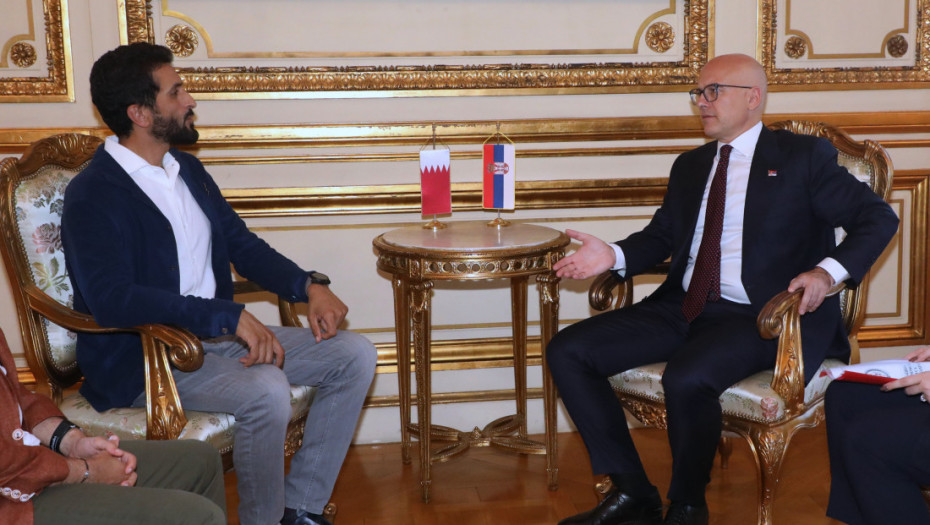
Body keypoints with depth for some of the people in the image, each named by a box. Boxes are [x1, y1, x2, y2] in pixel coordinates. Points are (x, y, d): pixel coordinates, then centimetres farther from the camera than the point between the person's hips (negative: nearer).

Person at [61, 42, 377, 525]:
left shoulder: (187, 169, 13)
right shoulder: (92, 195, -13)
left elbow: (241, 243, 16)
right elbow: (110, 300, -26)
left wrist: (310, 286, -2)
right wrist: (230, 316, -30)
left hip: (216, 334, 9)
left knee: (354, 355, -4)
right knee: (266, 391, -34)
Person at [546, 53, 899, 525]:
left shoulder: (803, 157, 4)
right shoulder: (689, 166, 22)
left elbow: (878, 218, -1)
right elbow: (662, 234, 21)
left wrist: (827, 272, -19)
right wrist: (614, 256, 0)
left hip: (759, 315, -6)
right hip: (682, 309, 7)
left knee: (686, 378, -36)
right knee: (567, 352, -8)